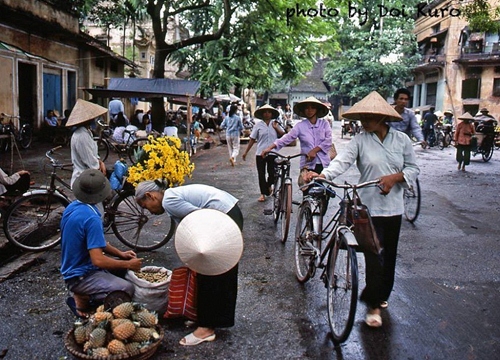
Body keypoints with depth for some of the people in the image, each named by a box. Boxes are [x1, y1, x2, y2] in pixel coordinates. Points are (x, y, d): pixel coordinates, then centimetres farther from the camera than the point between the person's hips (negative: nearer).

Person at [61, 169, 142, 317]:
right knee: (127, 289, -27)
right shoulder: (91, 218, -26)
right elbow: (98, 260, -29)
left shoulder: (72, 207, 3)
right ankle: (83, 298, -8)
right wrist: (128, 264, -16)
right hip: (80, 276, -10)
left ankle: (85, 292, 11)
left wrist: (120, 253, 8)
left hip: (74, 266, 10)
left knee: (126, 262, 16)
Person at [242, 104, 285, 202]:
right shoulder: (258, 125, 2)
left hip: (273, 153, 1)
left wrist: (276, 128, -13)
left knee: (272, 173, 5)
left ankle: (268, 186, 36)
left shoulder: (275, 124, 6)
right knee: (261, 174, 2)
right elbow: (252, 140, 4)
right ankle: (263, 193, 13)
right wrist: (246, 152, 2)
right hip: (260, 153, -1)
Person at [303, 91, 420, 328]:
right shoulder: (360, 140, -5)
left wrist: (394, 177, -14)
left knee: (389, 254, 15)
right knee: (373, 256, -4)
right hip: (369, 207, -3)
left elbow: (413, 169, 6)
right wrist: (322, 175, -38)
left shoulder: (401, 139, 3)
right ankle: (374, 305, 11)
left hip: (393, 207, 3)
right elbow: (342, 161, -20)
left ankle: (382, 295, 38)